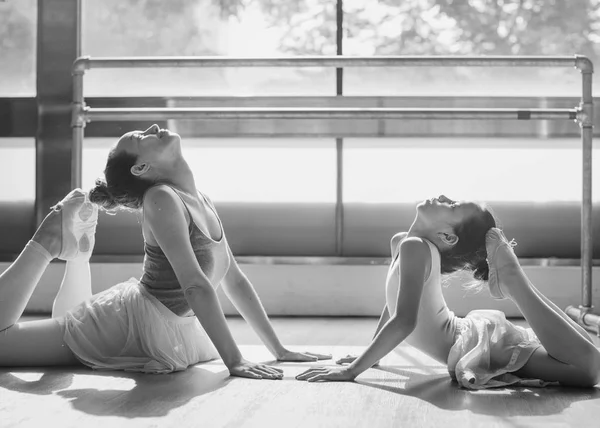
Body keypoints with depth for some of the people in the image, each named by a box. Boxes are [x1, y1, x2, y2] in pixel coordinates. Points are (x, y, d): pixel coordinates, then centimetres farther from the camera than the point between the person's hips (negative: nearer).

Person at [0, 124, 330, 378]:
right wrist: (235, 362, -32)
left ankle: (78, 251, 30)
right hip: (130, 323, -8)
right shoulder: (161, 199, -22)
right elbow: (196, 285, -29)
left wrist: (278, 350, 4)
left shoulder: (201, 202, 3)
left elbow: (234, 280, 8)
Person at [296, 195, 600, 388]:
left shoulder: (414, 247, -20)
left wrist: (352, 370, -27)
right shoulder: (400, 242, 9)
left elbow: (404, 321, -30)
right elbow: (392, 304, 24)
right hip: (473, 334, 9)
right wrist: (367, 355, 23)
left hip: (483, 342, -9)